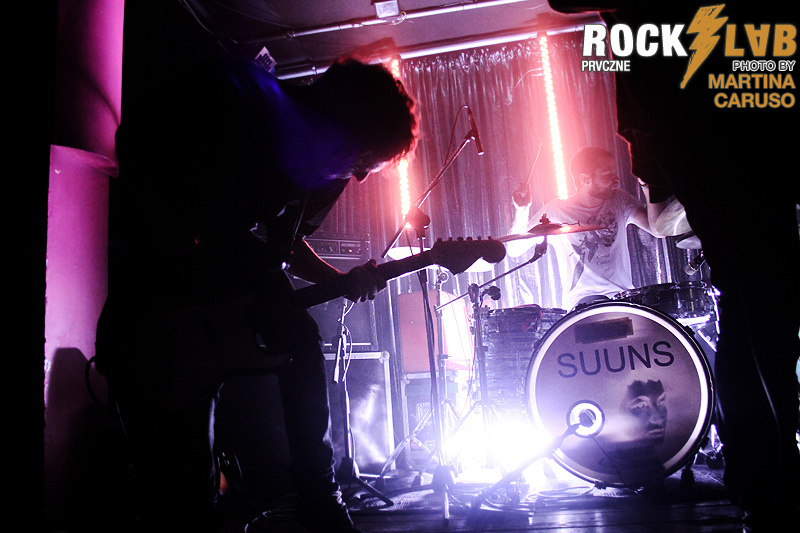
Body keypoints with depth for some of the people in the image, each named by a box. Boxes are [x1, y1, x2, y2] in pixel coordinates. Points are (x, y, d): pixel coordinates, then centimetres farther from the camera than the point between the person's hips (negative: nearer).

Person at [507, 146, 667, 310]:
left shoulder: (619, 201, 10)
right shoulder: (555, 211, -2)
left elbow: (658, 230, -1)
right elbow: (515, 250, -4)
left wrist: (647, 186, -8)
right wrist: (522, 211, -19)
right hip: (583, 300, -5)